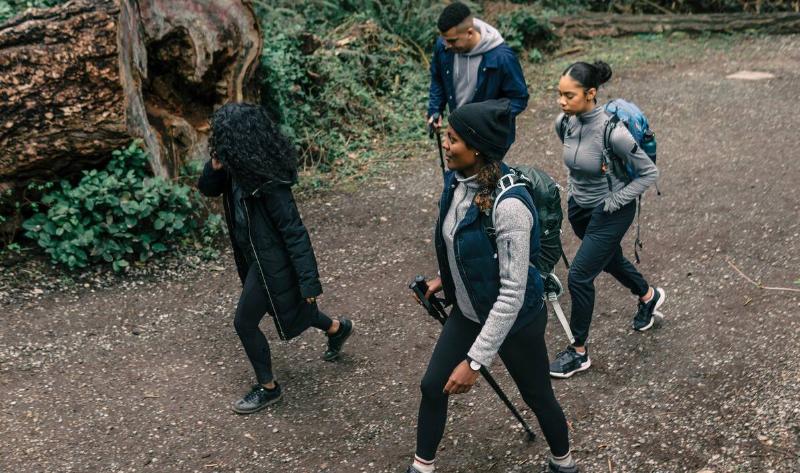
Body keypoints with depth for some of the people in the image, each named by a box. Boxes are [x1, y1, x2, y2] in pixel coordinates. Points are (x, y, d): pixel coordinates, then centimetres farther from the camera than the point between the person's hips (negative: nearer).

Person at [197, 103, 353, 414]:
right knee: (284, 306, 27)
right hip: (253, 255, 9)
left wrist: (309, 281, -24)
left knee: (244, 322, 4)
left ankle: (268, 388, 26)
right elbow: (208, 190, 8)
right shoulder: (237, 168, -7)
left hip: (271, 262, -9)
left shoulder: (269, 184, -31)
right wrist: (215, 167, -15)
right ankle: (337, 328, 52)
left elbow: (294, 232, -27)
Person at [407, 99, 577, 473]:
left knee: (537, 396, 18)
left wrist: (475, 360, -28)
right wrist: (446, 279, 21)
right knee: (432, 386, 14)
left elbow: (512, 291, -31)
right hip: (468, 310, 7)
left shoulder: (509, 204, -35)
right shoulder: (458, 180, -11)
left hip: (516, 318, -7)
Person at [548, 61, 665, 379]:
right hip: (579, 206, 7)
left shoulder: (612, 131, -30)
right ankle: (650, 296, 59)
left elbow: (649, 172, -18)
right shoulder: (564, 123, -11)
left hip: (610, 211, -7)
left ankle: (579, 353, 11)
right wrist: (575, 187, 9)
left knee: (579, 276, -7)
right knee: (610, 261, 28)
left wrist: (615, 201, -19)